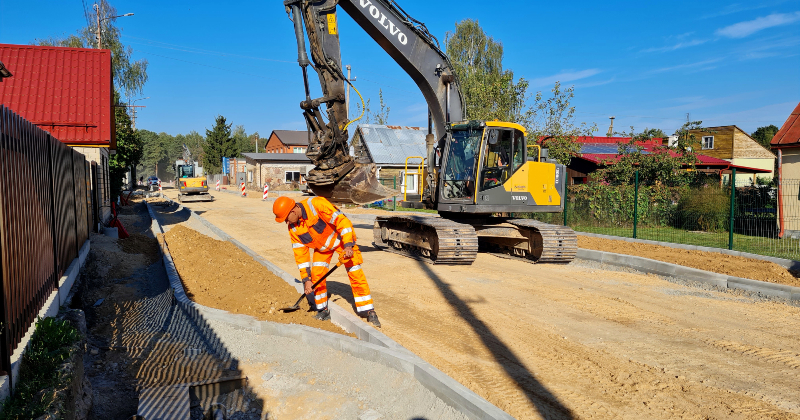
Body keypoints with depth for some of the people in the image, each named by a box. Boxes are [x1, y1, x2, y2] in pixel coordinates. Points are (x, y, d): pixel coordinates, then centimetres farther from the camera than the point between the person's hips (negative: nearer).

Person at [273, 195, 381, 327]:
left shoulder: (317, 204, -34)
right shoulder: (293, 227, -13)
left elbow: (342, 220, -31)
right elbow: (300, 253, -7)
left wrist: (348, 246, -36)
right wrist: (306, 279, -10)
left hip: (342, 238, -5)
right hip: (321, 245, 6)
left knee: (356, 274, -10)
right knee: (316, 275, -7)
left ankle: (369, 312, -4)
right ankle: (323, 311, 11)